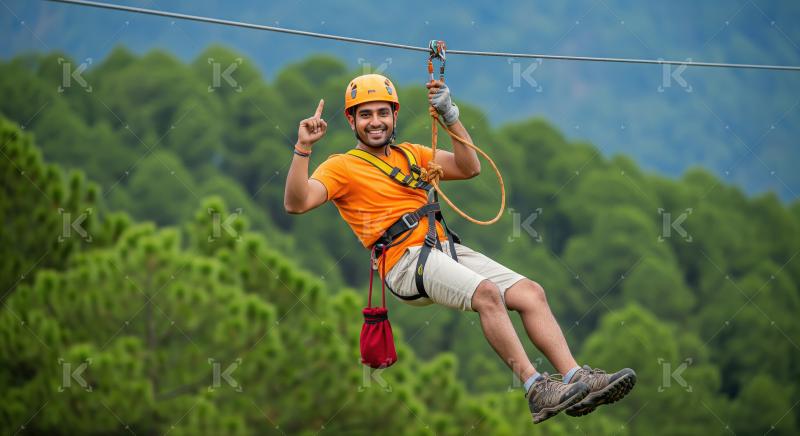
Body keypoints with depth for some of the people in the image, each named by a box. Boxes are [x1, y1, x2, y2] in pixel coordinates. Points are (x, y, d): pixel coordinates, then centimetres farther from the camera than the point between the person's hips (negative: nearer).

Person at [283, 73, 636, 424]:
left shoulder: (410, 154, 24)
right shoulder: (342, 167, 5)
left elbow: (469, 168, 17)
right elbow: (296, 203, -10)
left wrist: (450, 116, 6)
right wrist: (302, 149, -23)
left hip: (447, 250, 7)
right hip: (406, 261, -7)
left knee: (531, 293, -10)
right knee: (487, 293, -30)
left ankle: (575, 378, -17)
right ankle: (536, 391, -32)